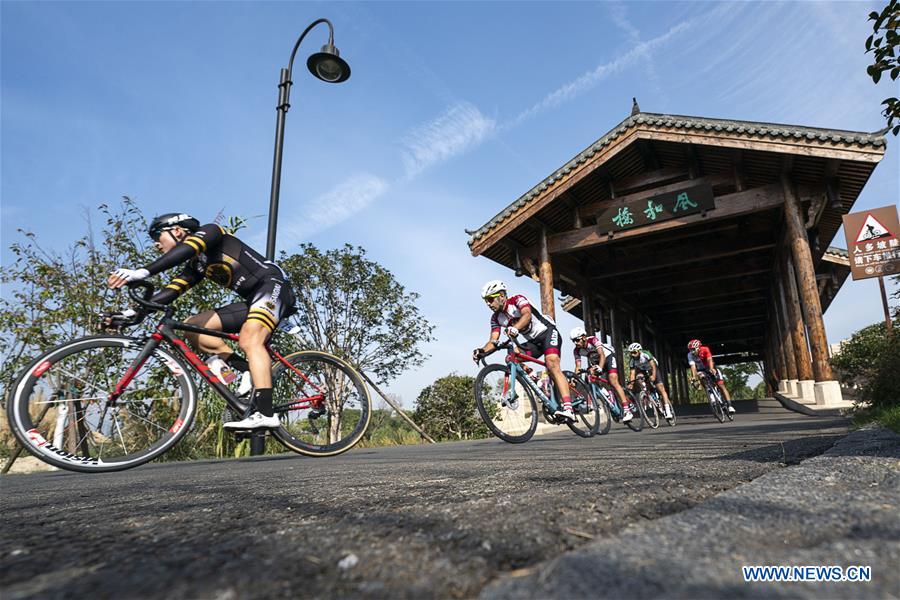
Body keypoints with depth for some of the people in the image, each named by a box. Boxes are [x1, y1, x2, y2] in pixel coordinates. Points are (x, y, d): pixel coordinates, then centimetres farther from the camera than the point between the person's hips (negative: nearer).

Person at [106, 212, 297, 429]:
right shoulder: (195, 265, 19)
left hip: (272, 285, -8)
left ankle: (265, 414, -36)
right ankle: (255, 371, -11)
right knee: (193, 327, -1)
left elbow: (186, 250, -23)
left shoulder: (210, 231, -2)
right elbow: (171, 291, 7)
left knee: (250, 340, -30)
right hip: (252, 300, 9)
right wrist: (134, 313, -7)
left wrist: (142, 272, -34)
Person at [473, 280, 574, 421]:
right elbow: (494, 340, -9)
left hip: (548, 332, -7)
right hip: (533, 341, 7)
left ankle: (568, 407, -38)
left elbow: (527, 315, -37)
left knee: (552, 364, -28)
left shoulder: (517, 299, -16)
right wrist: (482, 350, -31)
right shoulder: (496, 318, 2)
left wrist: (515, 328, -57)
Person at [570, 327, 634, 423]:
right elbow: (578, 366, -17)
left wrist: (600, 368, -59)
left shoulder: (593, 340, -32)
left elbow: (602, 355, -42)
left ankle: (627, 410, -25)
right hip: (595, 362, 6)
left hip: (608, 356, -6)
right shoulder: (577, 350, -17)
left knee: (613, 382, -21)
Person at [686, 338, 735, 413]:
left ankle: (729, 405, -8)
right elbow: (692, 366, -33)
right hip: (702, 370, 1)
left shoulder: (705, 350, -26)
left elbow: (709, 360, -40)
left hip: (711, 369, -1)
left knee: (721, 386, -9)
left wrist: (711, 369, -60)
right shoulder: (690, 355, -22)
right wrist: (693, 376, -49)